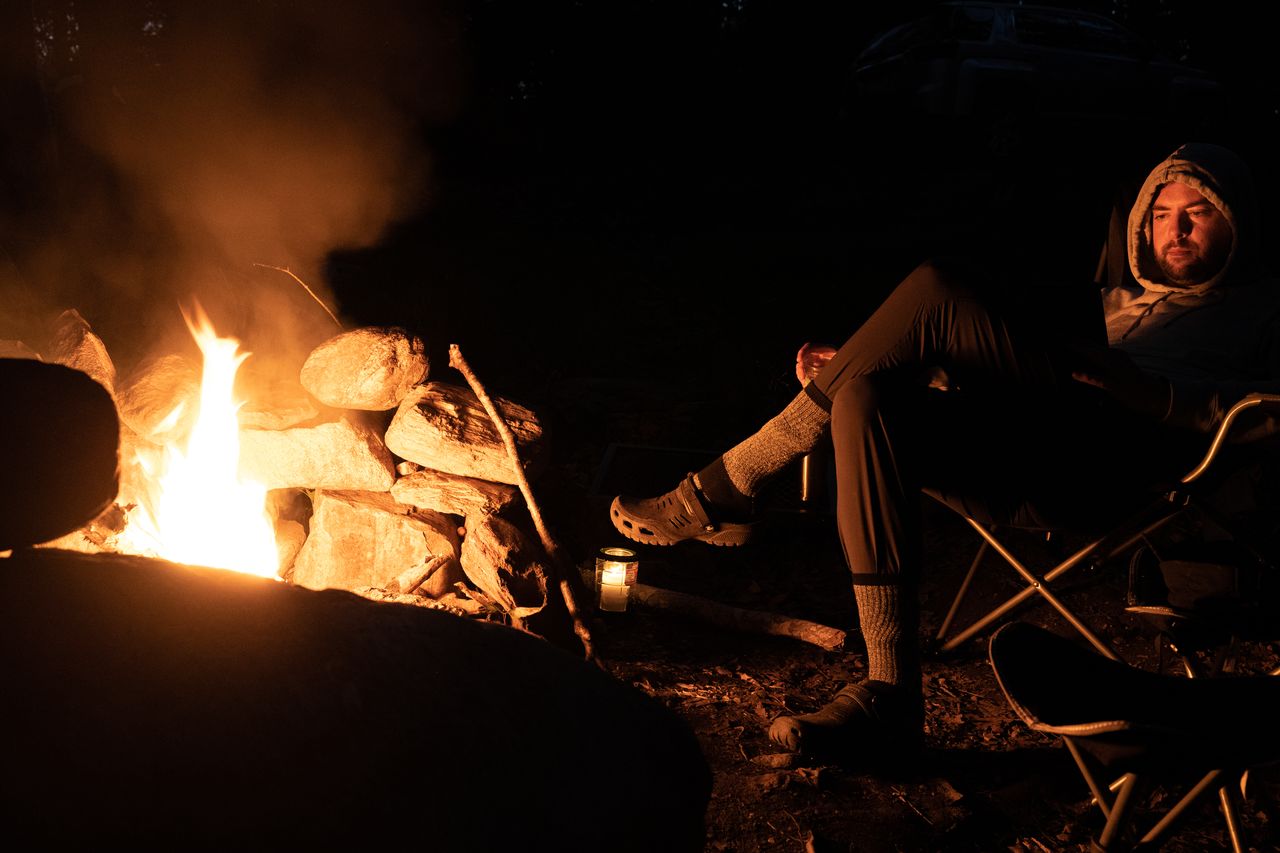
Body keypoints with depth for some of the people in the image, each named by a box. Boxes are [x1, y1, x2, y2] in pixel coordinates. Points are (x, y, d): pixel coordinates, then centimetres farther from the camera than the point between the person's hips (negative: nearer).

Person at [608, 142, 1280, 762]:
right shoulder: (1117, 302, 39)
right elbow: (988, 374, 30)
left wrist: (1125, 381, -13)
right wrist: (867, 360, 16)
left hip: (1120, 462, -6)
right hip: (1026, 469, 6)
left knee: (939, 288, -21)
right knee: (867, 399, -25)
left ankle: (726, 489, -15)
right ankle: (891, 695, -25)